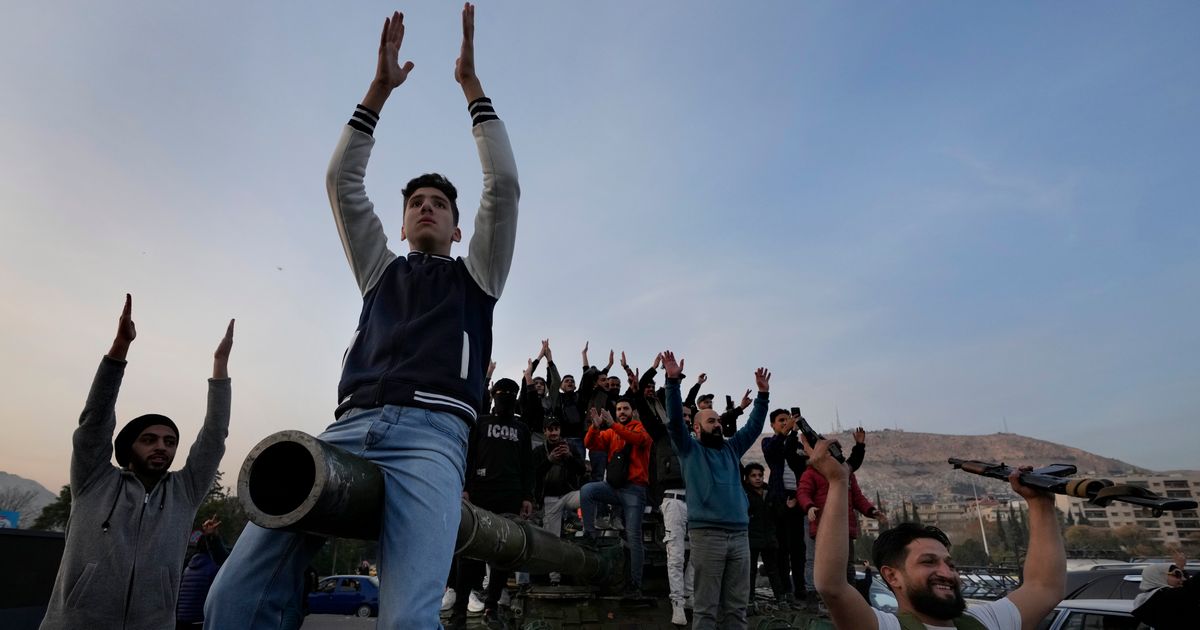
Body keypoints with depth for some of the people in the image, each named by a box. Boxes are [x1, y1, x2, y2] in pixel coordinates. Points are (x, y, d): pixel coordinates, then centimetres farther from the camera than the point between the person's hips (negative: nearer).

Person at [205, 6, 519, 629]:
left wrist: (472, 85, 16)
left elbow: (504, 187, 14)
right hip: (348, 427, 4)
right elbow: (342, 182, 24)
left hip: (431, 433, -3)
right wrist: (379, 88, 20)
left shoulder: (475, 276, 24)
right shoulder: (381, 272, 31)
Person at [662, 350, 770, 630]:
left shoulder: (731, 448, 21)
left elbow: (754, 426, 21)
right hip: (707, 534, -5)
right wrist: (673, 380, -17)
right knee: (706, 606, -2)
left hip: (739, 535, 5)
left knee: (736, 606, 8)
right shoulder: (690, 449, 6)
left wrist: (763, 392, 13)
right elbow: (675, 420, -7)